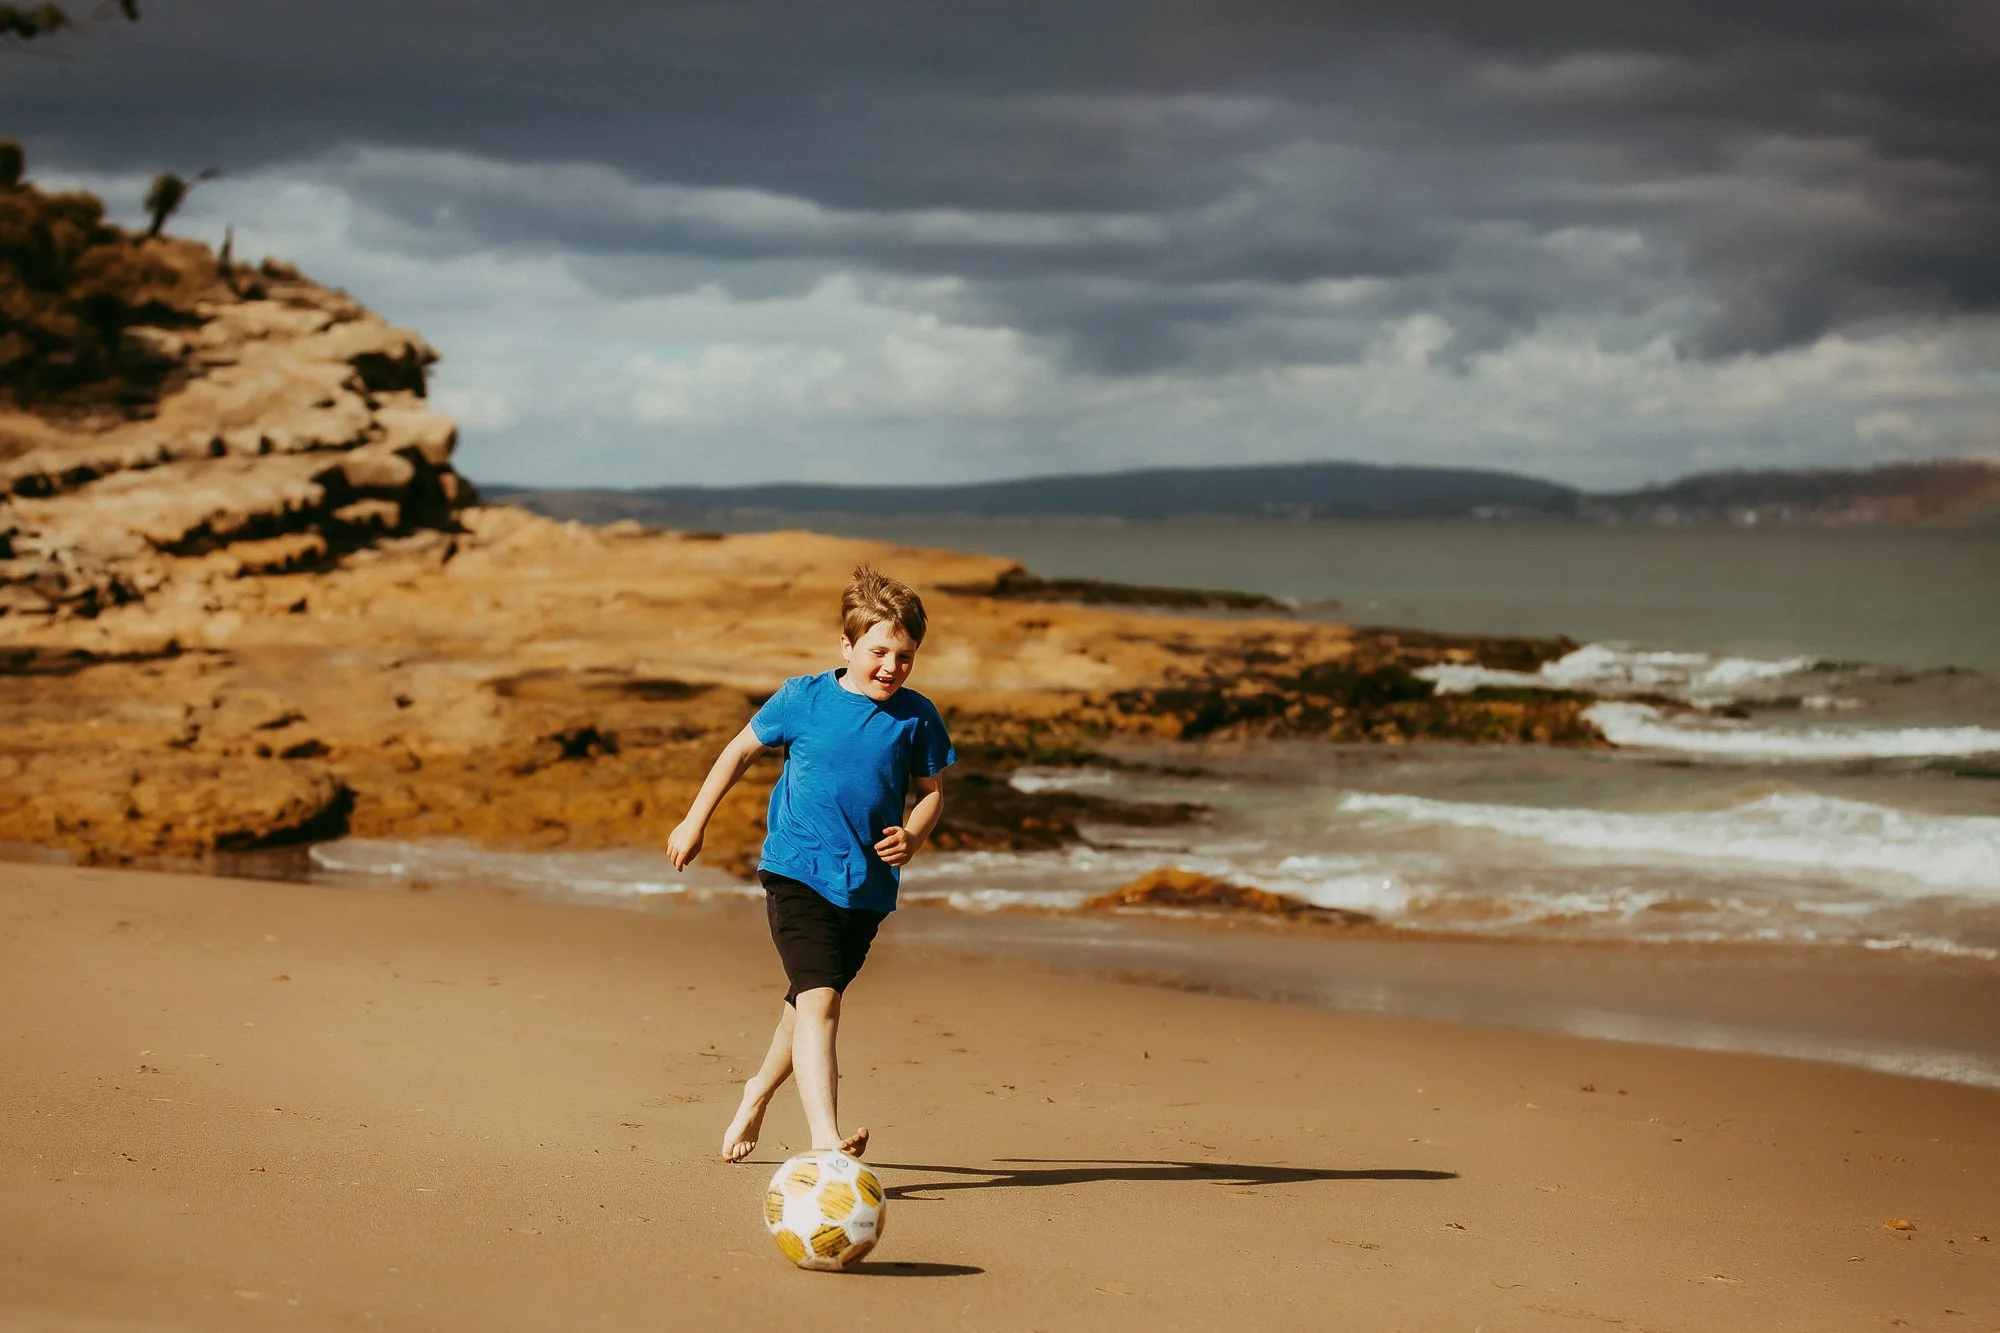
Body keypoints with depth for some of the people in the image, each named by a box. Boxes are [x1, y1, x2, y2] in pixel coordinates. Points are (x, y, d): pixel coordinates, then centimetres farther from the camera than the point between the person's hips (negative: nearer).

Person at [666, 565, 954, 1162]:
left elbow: (932, 790, 12)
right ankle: (826, 1139, -30)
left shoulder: (917, 718, 0)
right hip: (798, 872, -4)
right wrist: (695, 822, 13)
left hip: (868, 886, 4)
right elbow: (741, 750, 9)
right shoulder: (803, 699, -4)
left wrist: (912, 834, -10)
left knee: (811, 1002, 20)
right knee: (819, 1001, -20)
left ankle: (759, 1091, 48)